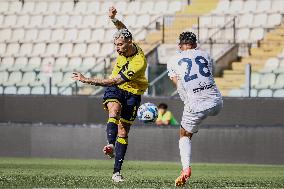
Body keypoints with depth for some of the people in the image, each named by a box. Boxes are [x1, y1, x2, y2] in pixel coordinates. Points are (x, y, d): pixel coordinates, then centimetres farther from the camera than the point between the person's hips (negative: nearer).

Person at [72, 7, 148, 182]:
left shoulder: (139, 63, -31)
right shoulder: (126, 47, -12)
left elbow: (113, 81, -32)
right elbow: (123, 28, 11)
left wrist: (87, 80, -32)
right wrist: (113, 18, -10)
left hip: (132, 93, -4)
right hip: (114, 89, 4)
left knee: (123, 132, -2)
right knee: (114, 110, -30)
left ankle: (117, 171, 4)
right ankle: (111, 145, -50)